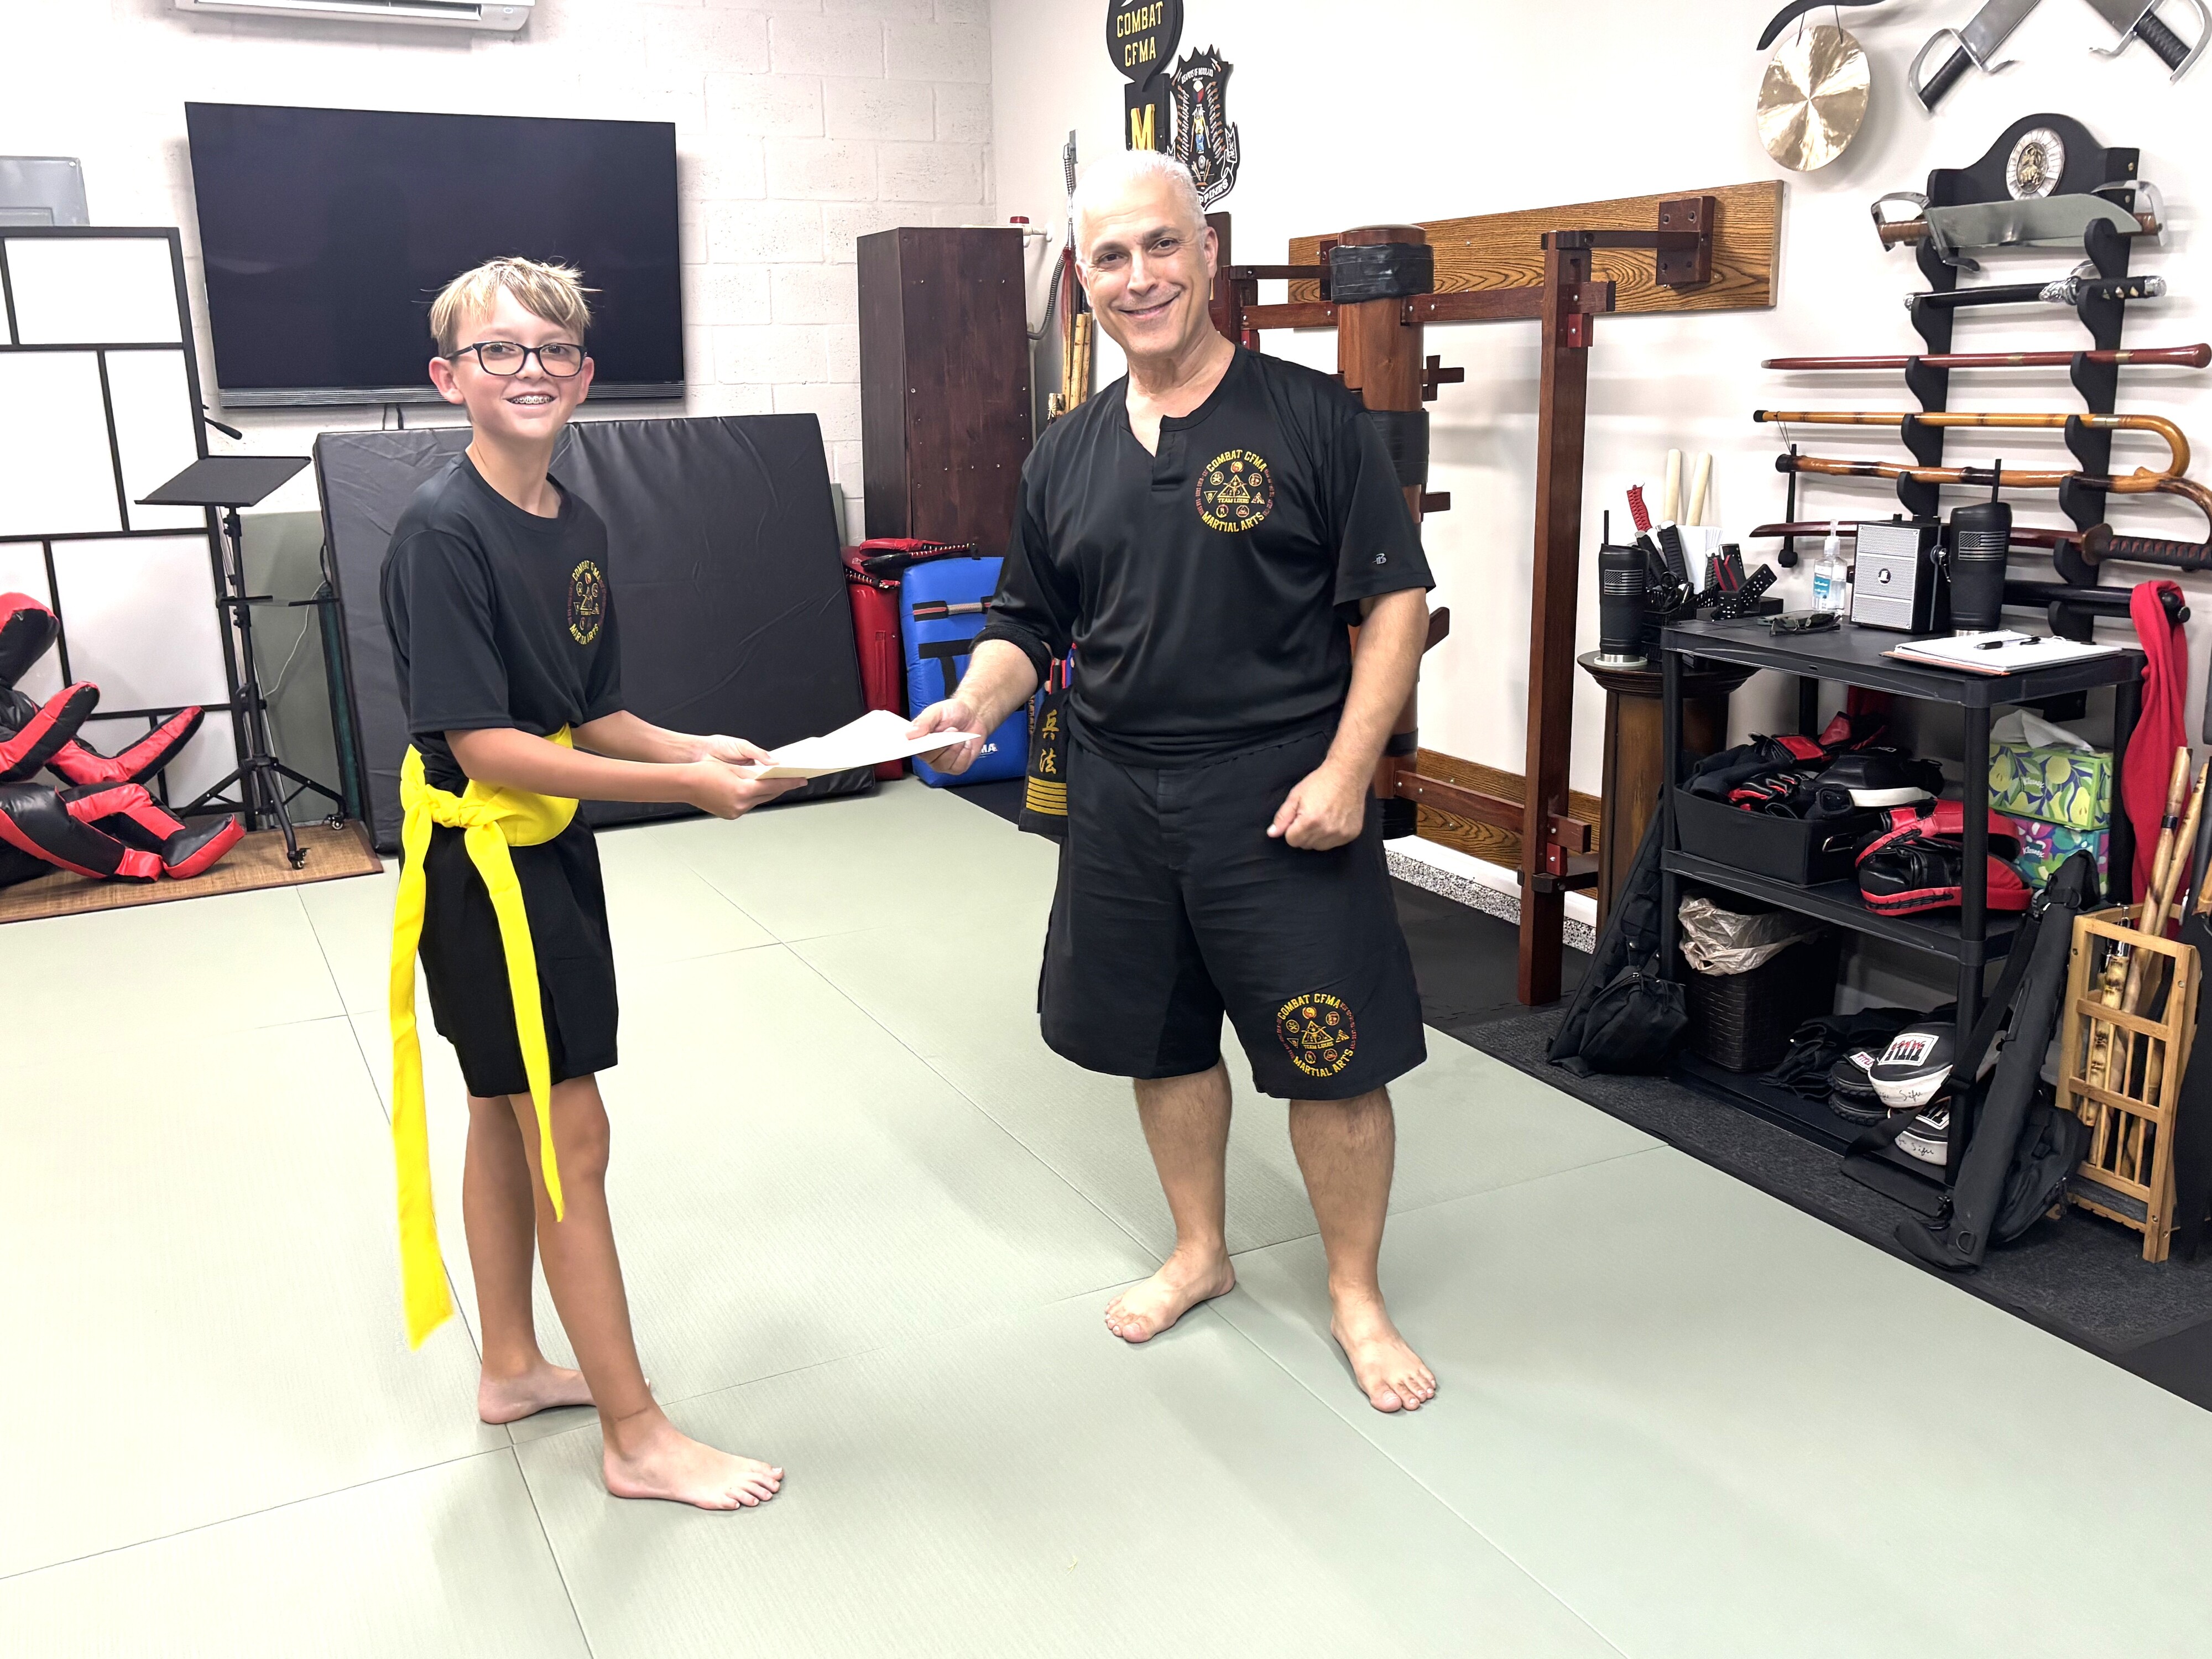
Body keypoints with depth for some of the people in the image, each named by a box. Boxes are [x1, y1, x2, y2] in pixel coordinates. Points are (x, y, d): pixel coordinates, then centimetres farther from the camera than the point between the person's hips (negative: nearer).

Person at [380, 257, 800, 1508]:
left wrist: (692, 748, -9)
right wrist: (683, 787, -25)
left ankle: (513, 1367, 36)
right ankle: (637, 1436, 11)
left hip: (552, 848, 8)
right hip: (481, 859, -8)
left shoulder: (581, 528, 4)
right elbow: (485, 746, -24)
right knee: (571, 1135, -2)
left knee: (513, 1116, 19)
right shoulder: (444, 533, -19)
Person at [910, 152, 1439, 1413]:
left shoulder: (1313, 418, -7)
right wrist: (977, 702, -6)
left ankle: (1358, 1295, 24)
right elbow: (1029, 624, 15)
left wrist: (1346, 767, -16)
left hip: (1281, 798, -5)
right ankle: (1201, 1253, 40)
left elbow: (1395, 601, -8)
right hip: (1122, 801, 5)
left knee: (1333, 1056, 2)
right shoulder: (1068, 455, 8)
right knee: (1163, 1039, 17)